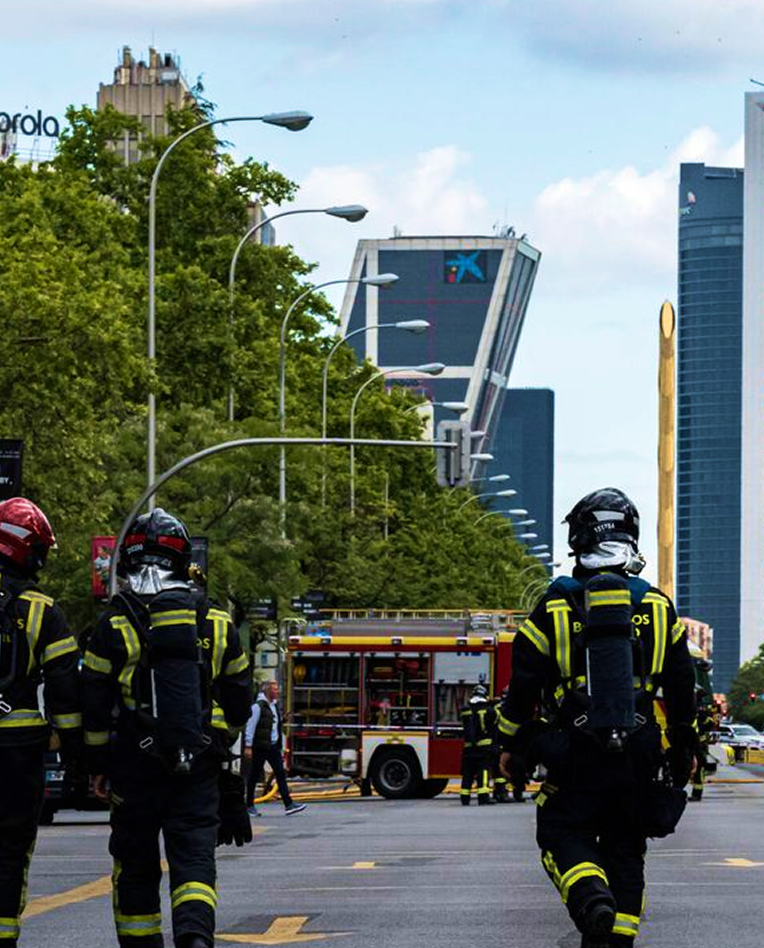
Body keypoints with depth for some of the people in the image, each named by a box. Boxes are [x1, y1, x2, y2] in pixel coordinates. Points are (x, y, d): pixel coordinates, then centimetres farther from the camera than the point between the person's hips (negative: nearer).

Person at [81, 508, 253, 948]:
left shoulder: (115, 626, -3)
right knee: (194, 858, -3)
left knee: (136, 864, 10)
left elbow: (95, 706, -2)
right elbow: (239, 699, 12)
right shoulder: (217, 624, 6)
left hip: (136, 764, -1)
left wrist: (99, 763, 8)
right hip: (199, 769, 1)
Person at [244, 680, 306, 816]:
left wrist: (280, 745, 19)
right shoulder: (258, 706, -10)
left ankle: (288, 804, -5)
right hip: (260, 747, -7)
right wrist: (248, 747, -15)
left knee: (281, 774, 0)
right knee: (254, 775, 2)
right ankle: (250, 805, 11)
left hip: (273, 747, 7)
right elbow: (250, 727, -12)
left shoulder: (275, 706, 15)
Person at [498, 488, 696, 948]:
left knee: (564, 835, 6)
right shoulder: (658, 607, 5)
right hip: (639, 755, 2)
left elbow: (523, 684, 1)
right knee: (625, 848, 13)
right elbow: (682, 687, 10)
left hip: (576, 754, -2)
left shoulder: (555, 608, -2)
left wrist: (512, 743, 15)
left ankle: (592, 900, -22)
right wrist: (685, 749, 21)